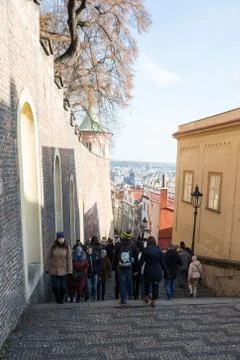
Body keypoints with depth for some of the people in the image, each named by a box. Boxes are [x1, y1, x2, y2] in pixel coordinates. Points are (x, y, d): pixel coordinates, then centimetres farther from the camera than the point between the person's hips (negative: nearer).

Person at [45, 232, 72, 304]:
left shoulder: (66, 248, -3)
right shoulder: (53, 247, -2)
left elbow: (69, 259, -3)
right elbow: (49, 258, 3)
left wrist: (69, 270, -5)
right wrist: (47, 268, 2)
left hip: (63, 271, 0)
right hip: (53, 270, 1)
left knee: (63, 287, 2)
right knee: (55, 287, 1)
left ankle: (61, 299, 29)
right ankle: (57, 298, 30)